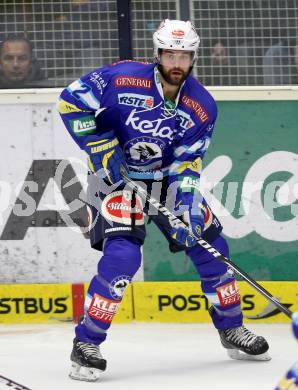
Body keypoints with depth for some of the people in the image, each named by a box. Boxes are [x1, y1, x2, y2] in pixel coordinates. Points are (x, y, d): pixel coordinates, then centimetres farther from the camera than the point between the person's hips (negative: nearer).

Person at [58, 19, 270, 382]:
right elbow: (71, 100, -15)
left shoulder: (202, 107, -10)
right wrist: (101, 148, -20)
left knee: (209, 245, 5)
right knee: (122, 255, -24)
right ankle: (85, 344, -14)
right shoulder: (122, 79, -20)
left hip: (166, 176, 5)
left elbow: (186, 165, -11)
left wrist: (188, 209, -25)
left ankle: (232, 329, 26)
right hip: (115, 175, -5)